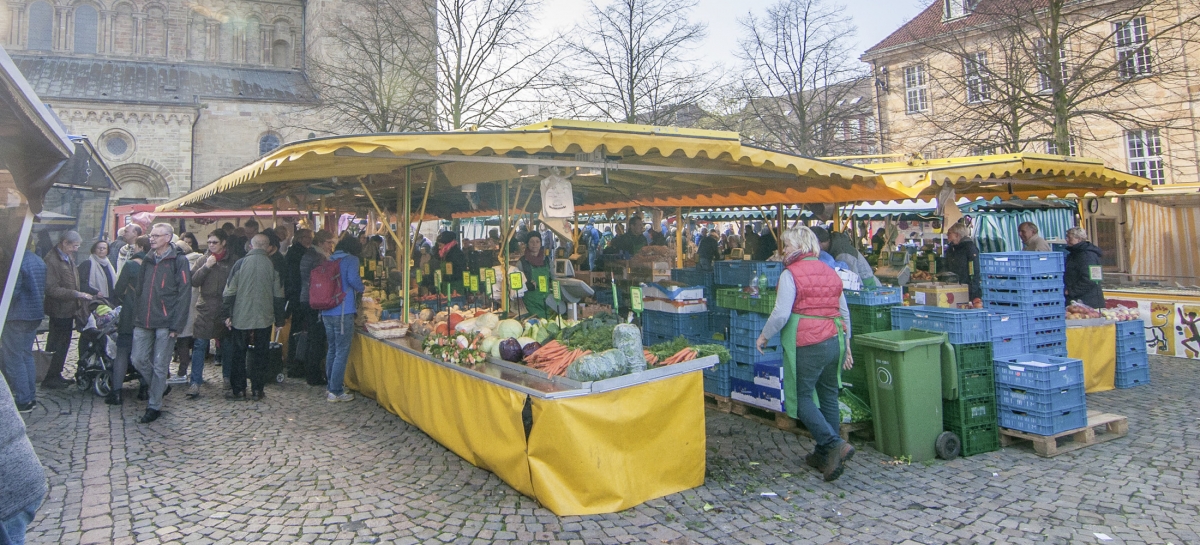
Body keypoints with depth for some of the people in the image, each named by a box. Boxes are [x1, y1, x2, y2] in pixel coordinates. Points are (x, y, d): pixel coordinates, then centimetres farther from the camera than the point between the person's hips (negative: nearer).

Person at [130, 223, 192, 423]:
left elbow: (184, 294, -10)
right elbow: (139, 290, 19)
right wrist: (136, 316, 10)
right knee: (139, 360, 7)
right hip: (143, 321, 6)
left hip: (165, 323, -6)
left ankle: (154, 406, 12)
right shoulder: (147, 260, 14)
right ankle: (161, 387, 31)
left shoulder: (179, 261, -6)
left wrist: (176, 325, -15)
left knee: (160, 365, 1)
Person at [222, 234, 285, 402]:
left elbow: (229, 291, -3)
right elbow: (278, 295, 1)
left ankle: (238, 390, 14)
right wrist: (279, 319, 8)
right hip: (264, 319, 1)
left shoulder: (240, 263, -5)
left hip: (241, 318, 0)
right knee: (260, 355, 8)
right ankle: (257, 390, 10)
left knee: (239, 354, 10)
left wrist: (227, 314, 6)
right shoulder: (272, 265, -3)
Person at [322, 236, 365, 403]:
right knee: (342, 351, -2)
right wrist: (362, 288, -1)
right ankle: (336, 391, 1)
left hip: (327, 312, 8)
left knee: (332, 349, 18)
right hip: (343, 312, -7)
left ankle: (330, 387, 26)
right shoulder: (351, 260, -5)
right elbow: (353, 279, -21)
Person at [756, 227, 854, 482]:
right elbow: (844, 313, 17)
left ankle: (834, 445, -11)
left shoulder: (791, 274, -8)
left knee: (802, 398, 2)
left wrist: (764, 336, 0)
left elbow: (781, 314, -14)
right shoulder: (830, 273, 13)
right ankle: (825, 455, 21)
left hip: (807, 345, -7)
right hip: (834, 341, 7)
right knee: (828, 396, 13)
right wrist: (846, 344, 24)